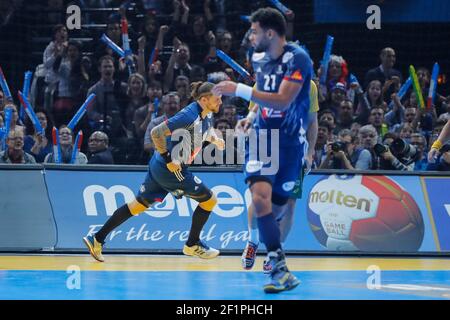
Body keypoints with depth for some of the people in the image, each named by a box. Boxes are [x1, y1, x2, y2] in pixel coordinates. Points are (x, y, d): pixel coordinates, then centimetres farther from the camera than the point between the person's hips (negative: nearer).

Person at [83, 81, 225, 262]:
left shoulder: (207, 115, 5)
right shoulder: (190, 115, -23)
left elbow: (206, 132, 28)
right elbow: (157, 133, -26)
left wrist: (215, 139, 6)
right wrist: (168, 160, -23)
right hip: (171, 169, -9)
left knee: (140, 204, 13)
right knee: (209, 200, 2)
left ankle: (97, 239, 13)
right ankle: (192, 245, 17)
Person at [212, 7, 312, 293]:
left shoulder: (298, 58, -16)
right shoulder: (258, 58, 6)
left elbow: (282, 100, -26)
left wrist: (239, 90, -27)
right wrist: (251, 116, 10)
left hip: (291, 141, -4)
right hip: (263, 134, 4)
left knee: (276, 206, 5)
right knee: (260, 198, -18)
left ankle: (273, 255, 35)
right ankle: (280, 269, -17)